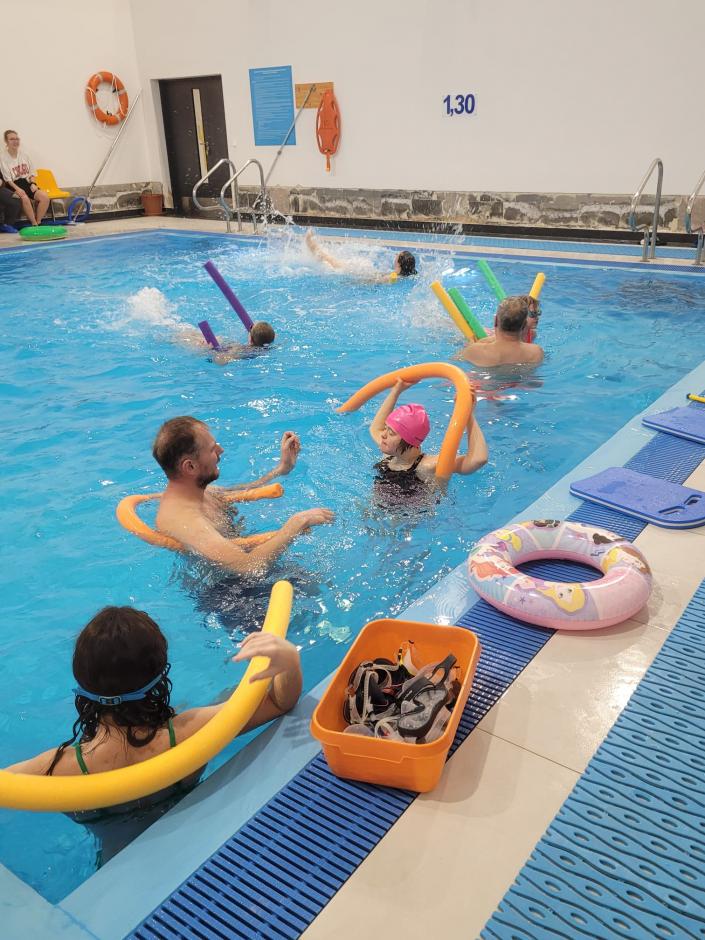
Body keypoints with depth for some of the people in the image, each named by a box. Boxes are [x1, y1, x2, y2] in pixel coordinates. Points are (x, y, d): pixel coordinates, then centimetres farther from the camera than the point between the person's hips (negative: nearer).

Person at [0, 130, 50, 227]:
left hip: (27, 183, 4)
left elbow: (31, 172, 14)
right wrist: (17, 189, -23)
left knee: (44, 197, -23)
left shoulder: (23, 154, 12)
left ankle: (38, 222, -12)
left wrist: (33, 184, -5)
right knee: (25, 198, -36)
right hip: (14, 185, -4)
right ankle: (34, 224, -22)